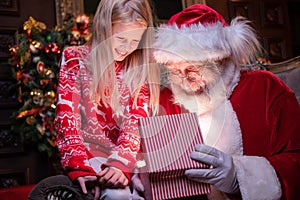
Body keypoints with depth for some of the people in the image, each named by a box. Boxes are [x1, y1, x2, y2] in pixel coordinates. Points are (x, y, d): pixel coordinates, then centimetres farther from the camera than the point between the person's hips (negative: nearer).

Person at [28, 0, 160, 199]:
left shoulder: (142, 69, 9)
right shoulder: (75, 59, 5)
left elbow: (136, 123, -3)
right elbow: (67, 116, -4)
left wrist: (120, 163, -21)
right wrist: (80, 166, -19)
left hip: (131, 159, 2)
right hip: (92, 156, -1)